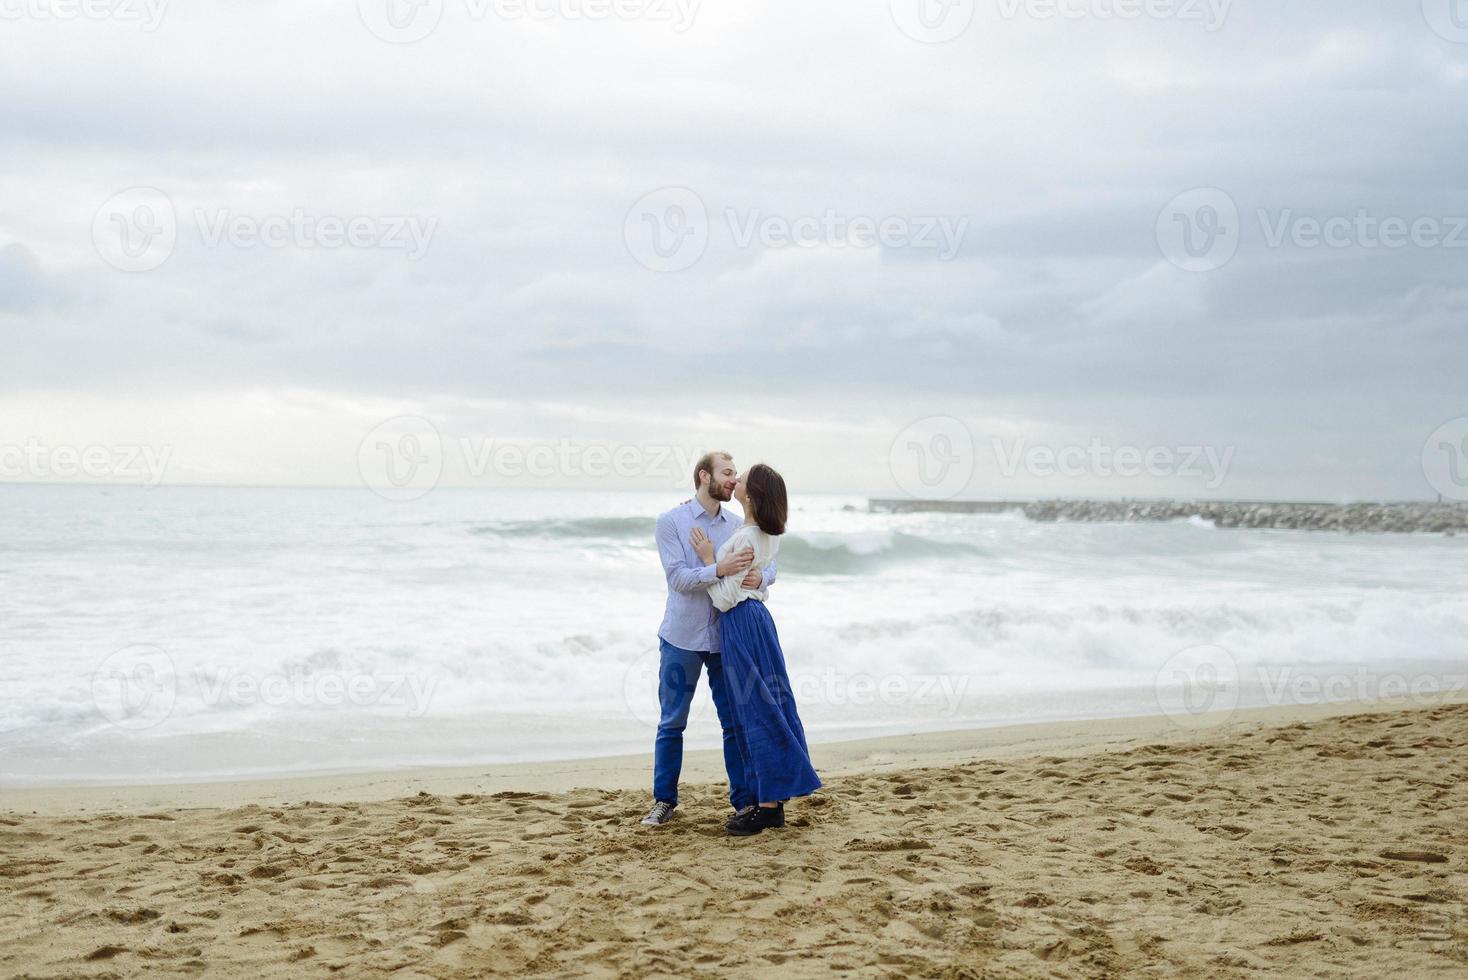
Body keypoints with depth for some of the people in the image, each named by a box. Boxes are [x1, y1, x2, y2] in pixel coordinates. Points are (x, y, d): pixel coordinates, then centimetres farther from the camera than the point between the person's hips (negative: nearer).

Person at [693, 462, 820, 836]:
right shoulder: (768, 534, 5)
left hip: (741, 623, -9)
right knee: (768, 706, 11)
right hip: (758, 617, 9)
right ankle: (771, 799, 18)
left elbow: (726, 599, -18)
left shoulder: (744, 539, -21)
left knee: (754, 710, -4)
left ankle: (768, 806, 1)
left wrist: (708, 559, -11)